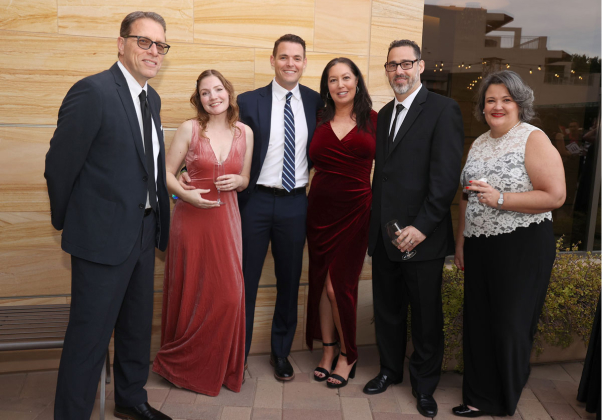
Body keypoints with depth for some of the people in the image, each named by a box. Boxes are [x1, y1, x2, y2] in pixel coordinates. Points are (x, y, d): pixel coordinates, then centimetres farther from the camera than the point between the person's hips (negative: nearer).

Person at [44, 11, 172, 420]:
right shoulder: (92, 92, -17)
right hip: (103, 235, -8)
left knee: (137, 326, 21)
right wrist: (67, 223, -3)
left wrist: (160, 218, 10)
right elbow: (59, 164, -13)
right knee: (90, 334, 4)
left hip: (144, 233, 8)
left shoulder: (152, 98, 9)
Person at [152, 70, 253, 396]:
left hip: (226, 219, 3)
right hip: (192, 218, -3)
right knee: (192, 292, 4)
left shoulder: (244, 133, 7)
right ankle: (182, 365, 26)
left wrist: (238, 181, -6)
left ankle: (220, 367, 24)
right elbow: (166, 174, -1)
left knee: (228, 293, 3)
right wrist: (186, 195, -18)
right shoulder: (189, 129, -3)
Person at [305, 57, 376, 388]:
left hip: (355, 210, -3)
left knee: (339, 284, -2)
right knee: (321, 281, 8)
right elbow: (309, 161, 13)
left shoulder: (374, 120, 2)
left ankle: (348, 356, 19)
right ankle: (328, 352, 25)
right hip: (320, 208, 3)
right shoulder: (319, 121, 7)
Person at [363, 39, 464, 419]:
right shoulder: (385, 114, 14)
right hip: (384, 233, 6)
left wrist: (421, 226, -18)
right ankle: (391, 370, 37)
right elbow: (383, 170, 13)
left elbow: (447, 176, -14)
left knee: (426, 316, 9)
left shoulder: (443, 109, -7)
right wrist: (376, 223, 6)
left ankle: (425, 386, 28)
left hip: (422, 236, -6)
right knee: (387, 310, 17)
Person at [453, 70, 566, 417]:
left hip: (522, 246, -6)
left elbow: (555, 196, -16)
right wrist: (461, 241, 15)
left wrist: (500, 199, -21)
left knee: (511, 326, 5)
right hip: (480, 246, 6)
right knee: (479, 322, 11)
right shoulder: (479, 144, 12)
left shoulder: (534, 139, -9)